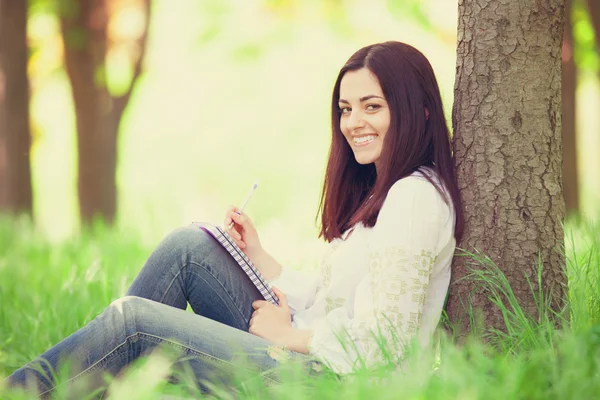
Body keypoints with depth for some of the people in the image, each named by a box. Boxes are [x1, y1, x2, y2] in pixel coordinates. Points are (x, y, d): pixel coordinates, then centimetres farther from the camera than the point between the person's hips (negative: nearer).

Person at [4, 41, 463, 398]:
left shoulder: (416, 197, -15)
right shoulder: (376, 192, 17)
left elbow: (377, 339, -20)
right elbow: (325, 302, 13)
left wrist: (290, 335, -8)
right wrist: (257, 255, 8)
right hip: (304, 350, 10)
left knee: (134, 318, -11)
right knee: (187, 246, 3)